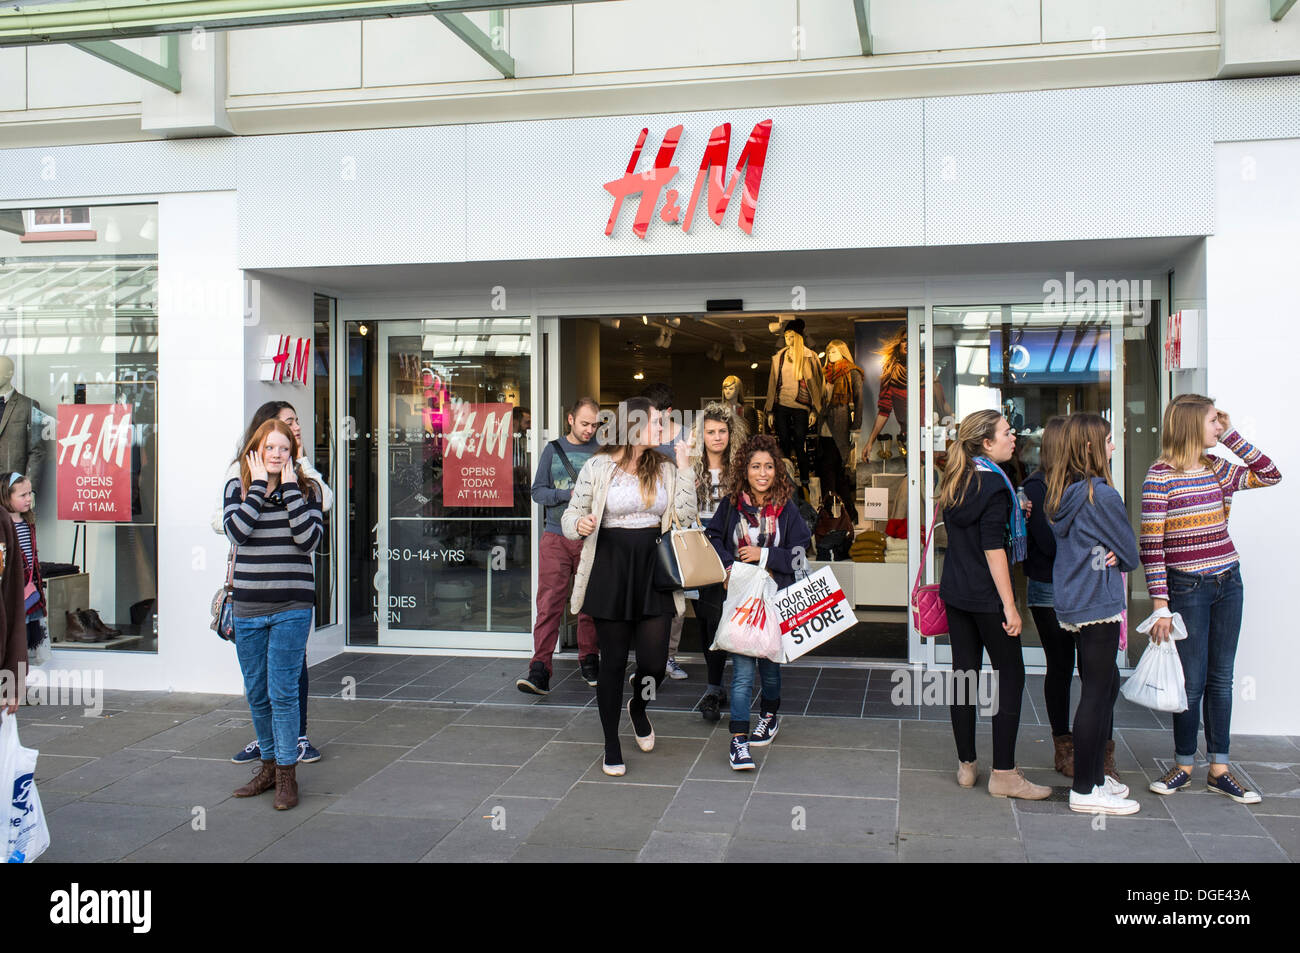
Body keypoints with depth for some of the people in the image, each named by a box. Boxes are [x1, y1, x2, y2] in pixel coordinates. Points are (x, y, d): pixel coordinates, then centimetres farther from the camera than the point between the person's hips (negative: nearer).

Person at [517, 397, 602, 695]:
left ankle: (589, 659, 22)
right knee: (549, 602, -7)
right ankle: (540, 668, -8)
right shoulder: (553, 449, 9)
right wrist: (569, 494, -10)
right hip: (556, 537, 0)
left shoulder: (603, 451, 7)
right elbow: (538, 491, 5)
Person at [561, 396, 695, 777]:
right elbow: (571, 516, 1)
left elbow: (684, 516, -1)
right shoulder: (599, 467, -2)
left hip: (653, 568, 3)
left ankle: (638, 707, 35)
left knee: (655, 660, -1)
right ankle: (612, 745, 20)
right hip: (611, 569, -3)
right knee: (613, 659, 4)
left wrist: (684, 468, -6)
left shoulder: (664, 469, 8)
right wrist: (579, 524, -22)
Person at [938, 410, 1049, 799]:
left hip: (955, 592, 8)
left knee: (963, 672, 11)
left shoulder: (956, 480, 9)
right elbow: (993, 548, -19)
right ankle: (1003, 774, 2)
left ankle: (966, 765, 18)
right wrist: (1009, 605, -17)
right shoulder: (993, 482, -14)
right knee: (1010, 675, 1)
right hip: (986, 596, -8)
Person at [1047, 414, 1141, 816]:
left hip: (1071, 602, 9)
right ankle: (1085, 791, 5)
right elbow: (1130, 554, -10)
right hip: (1098, 603, -9)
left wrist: (1107, 556, 0)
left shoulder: (1061, 493, 9)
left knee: (1106, 684, 19)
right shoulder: (1102, 495, -17)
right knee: (1097, 693, -2)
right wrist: (1121, 559, 11)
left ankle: (1095, 774, 27)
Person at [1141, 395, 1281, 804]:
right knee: (1192, 681, 2)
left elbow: (1271, 475, 10)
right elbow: (1151, 544, -13)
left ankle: (1219, 770, 19)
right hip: (1186, 587, -6)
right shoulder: (1160, 476, -12)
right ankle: (1184, 765, 18)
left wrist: (1232, 435, 3)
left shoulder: (1217, 469, 6)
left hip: (1228, 583, 6)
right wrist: (1160, 604, -16)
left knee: (1221, 678, 10)